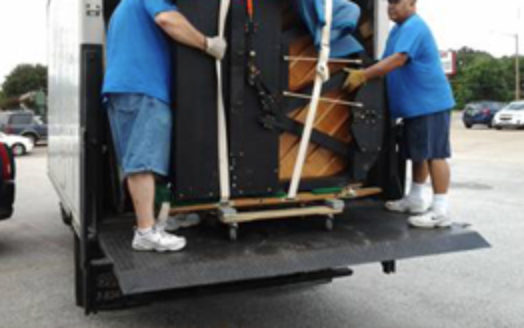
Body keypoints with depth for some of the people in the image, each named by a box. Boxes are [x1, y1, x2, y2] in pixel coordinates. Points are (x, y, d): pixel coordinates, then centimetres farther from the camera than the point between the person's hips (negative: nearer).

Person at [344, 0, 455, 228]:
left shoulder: (414, 27, -16)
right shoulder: (399, 29, 18)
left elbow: (397, 60, -27)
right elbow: (387, 62, 21)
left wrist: (363, 75, -28)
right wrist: (366, 75, 6)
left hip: (430, 102, -10)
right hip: (415, 104, 10)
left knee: (434, 154, -9)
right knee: (419, 153, 16)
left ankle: (440, 210, -7)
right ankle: (415, 200, 27)